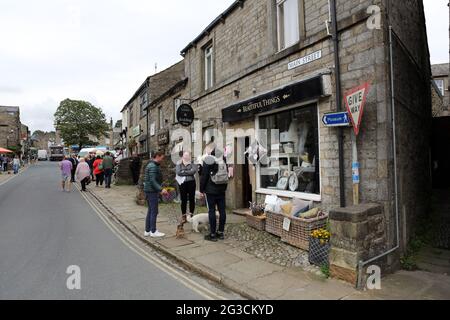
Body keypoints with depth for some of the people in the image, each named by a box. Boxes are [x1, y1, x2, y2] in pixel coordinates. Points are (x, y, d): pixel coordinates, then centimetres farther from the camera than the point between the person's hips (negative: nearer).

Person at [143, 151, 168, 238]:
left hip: (150, 191, 10)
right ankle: (153, 232, 4)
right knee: (154, 211, -4)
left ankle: (147, 231, 20)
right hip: (152, 191, -10)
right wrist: (161, 189, -26)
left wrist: (160, 189, 19)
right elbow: (152, 180, -23)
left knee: (150, 211, 14)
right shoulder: (153, 166, -16)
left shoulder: (152, 165, 16)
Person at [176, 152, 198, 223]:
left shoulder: (193, 163, 4)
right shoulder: (179, 164, 9)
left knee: (191, 199, 4)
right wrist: (189, 172, -9)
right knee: (183, 200, 3)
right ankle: (184, 216, 11)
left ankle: (191, 215, 17)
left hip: (191, 183, -1)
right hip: (182, 183, 1)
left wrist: (184, 172, -7)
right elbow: (178, 172, -7)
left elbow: (193, 171, -13)